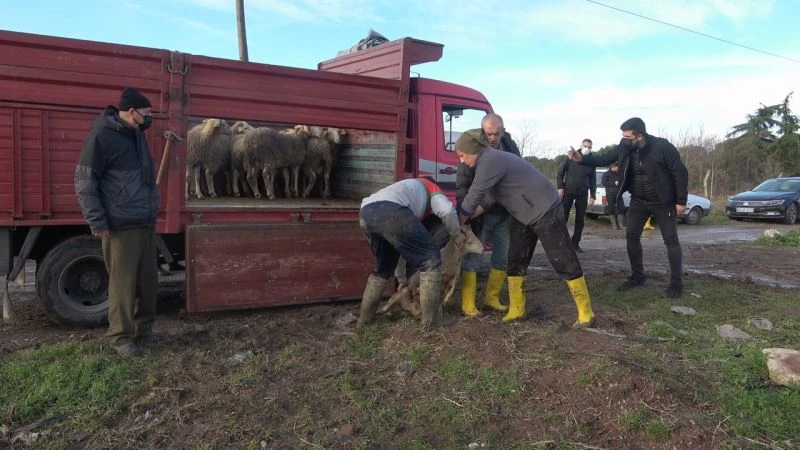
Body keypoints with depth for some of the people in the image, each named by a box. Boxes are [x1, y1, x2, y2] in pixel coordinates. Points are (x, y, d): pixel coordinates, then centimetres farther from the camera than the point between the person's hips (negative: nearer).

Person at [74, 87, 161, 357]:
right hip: (121, 227, -8)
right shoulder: (102, 135, -11)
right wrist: (97, 223, -14)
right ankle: (121, 336, 14)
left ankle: (142, 329, 25)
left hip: (146, 224, 8)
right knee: (123, 284, 1)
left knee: (148, 282, 12)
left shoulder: (136, 134, 14)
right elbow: (84, 181, -12)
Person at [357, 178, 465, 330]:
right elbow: (446, 210, 5)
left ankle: (364, 317, 33)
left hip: (365, 214, 7)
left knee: (383, 267, 28)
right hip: (390, 211, -7)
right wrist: (456, 234, 22)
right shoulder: (431, 188, 30)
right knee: (430, 258, 7)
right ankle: (431, 319, 10)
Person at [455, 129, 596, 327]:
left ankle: (586, 313, 5)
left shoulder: (489, 161, -22)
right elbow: (488, 198, 11)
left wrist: (457, 224, -6)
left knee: (563, 261, -4)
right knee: (516, 261, 8)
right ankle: (516, 310, 16)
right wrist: (469, 219, 6)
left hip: (545, 210, -10)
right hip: (522, 215, 10)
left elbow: (474, 197, -18)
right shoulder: (489, 161, 9)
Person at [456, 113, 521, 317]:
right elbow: (462, 186, -13)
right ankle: (468, 304, 4)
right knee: (472, 257, -4)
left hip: (503, 213, 5)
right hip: (479, 213, -5)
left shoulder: (510, 146, 1)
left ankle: (491, 298, 22)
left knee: (503, 256, 9)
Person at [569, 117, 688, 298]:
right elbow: (604, 159, -3)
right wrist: (582, 158, -22)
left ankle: (676, 283, 8)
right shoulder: (624, 148, -11)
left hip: (663, 202, -5)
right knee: (632, 236, 3)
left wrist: (681, 201, -16)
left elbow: (680, 173, -17)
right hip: (638, 201, 5)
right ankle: (637, 276, 17)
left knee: (671, 240, 0)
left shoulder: (662, 147, -24)